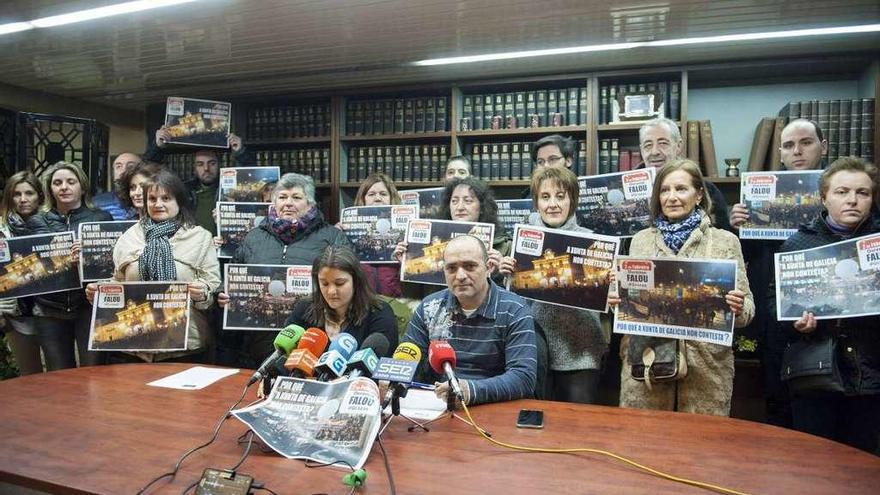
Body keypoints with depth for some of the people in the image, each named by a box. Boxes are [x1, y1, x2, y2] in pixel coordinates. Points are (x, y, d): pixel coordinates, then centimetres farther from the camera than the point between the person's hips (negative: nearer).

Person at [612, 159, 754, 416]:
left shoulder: (725, 241, 4)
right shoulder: (641, 239, 8)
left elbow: (746, 309, 4)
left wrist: (738, 308, -16)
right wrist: (616, 300, -6)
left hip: (706, 365, -1)